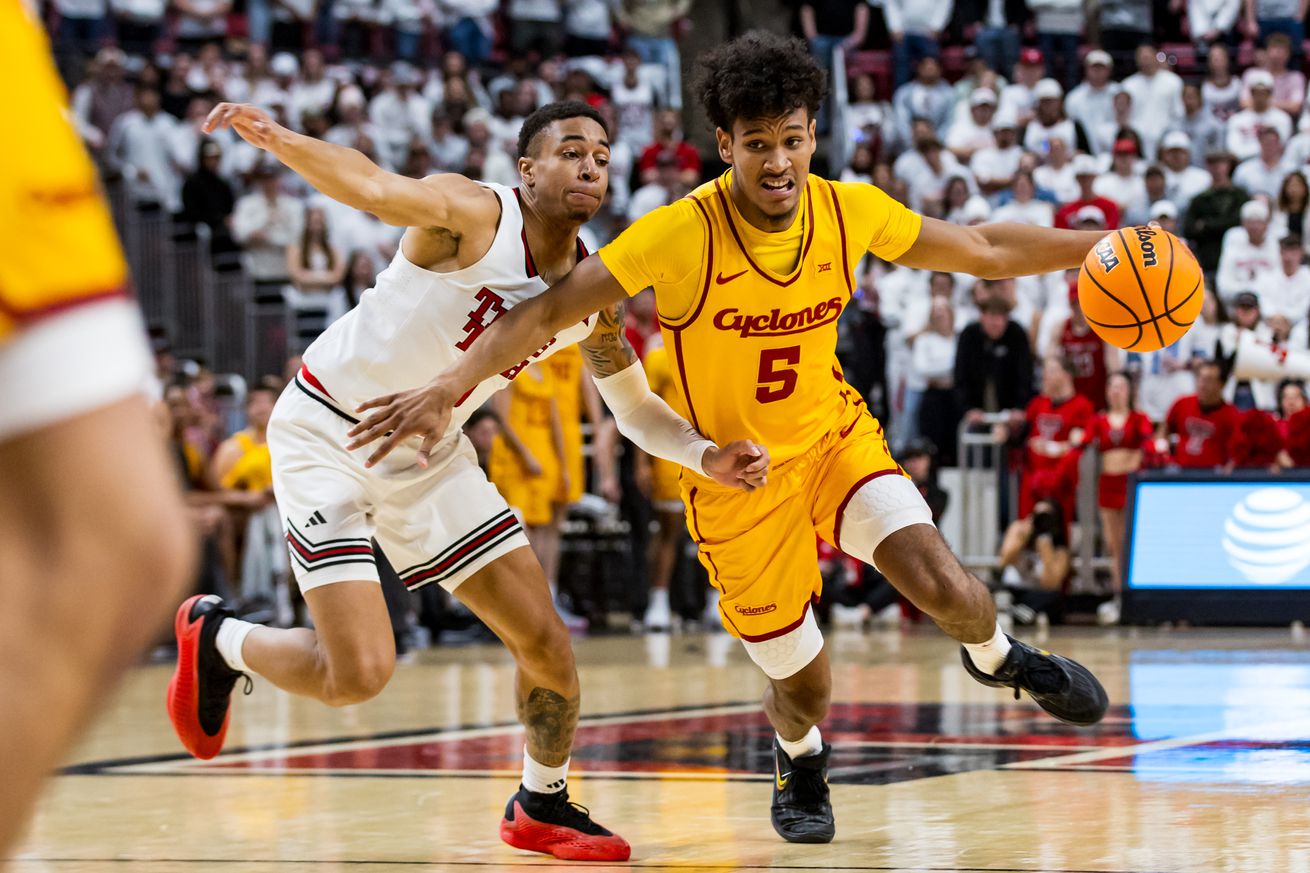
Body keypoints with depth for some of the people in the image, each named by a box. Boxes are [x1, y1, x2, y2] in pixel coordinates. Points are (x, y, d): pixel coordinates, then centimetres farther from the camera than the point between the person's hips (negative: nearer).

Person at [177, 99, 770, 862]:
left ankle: (543, 805, 29)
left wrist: (707, 456, -7)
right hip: (327, 432, -7)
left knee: (545, 641, 4)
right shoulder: (474, 216, -21)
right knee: (359, 673, -16)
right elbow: (371, 187, -40)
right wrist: (278, 139, -59)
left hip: (427, 455, 7)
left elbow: (635, 405, 12)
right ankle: (217, 638, 14)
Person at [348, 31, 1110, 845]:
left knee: (947, 589, -18)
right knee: (804, 691, 3)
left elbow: (981, 247, 2)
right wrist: (449, 387, -34)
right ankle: (799, 757, 43)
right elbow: (550, 310, -24)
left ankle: (996, 655, 21)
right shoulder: (681, 235, -26)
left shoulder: (851, 212, -13)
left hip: (835, 435, 3)